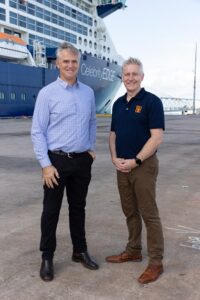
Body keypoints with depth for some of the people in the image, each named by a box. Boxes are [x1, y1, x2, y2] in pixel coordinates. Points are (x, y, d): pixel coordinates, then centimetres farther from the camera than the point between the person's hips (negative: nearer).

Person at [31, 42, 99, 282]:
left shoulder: (88, 92, 6)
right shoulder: (47, 93, -7)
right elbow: (37, 132, -9)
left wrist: (91, 148, 9)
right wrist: (46, 165, -14)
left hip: (82, 161, 4)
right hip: (57, 160, -4)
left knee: (78, 208, 15)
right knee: (51, 210, 6)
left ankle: (80, 251, 31)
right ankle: (47, 258, 21)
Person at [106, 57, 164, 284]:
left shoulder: (151, 101, -9)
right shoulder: (118, 104, 12)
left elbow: (157, 137, -15)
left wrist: (135, 161, -17)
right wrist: (115, 158, -2)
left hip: (143, 165, -6)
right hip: (122, 167, 7)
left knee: (149, 214, -1)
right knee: (130, 212, 15)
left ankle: (156, 262, 9)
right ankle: (133, 250, 30)